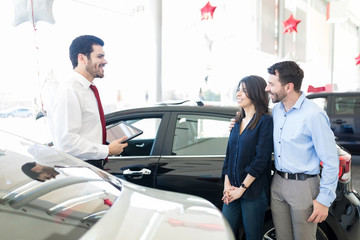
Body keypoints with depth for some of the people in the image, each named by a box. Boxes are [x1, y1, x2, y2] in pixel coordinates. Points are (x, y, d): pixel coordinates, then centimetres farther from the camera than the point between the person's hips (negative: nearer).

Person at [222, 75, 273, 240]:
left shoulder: (265, 121, -9)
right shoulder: (238, 121, 12)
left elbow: (261, 160, -14)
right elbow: (229, 155, 12)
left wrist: (242, 188, -13)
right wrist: (227, 184, 1)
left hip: (253, 191, -6)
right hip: (233, 190, 6)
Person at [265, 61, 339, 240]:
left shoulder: (313, 115, -18)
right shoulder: (276, 110, 5)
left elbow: (331, 161, -14)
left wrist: (324, 199, -14)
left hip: (302, 186, -7)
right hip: (277, 183, 7)